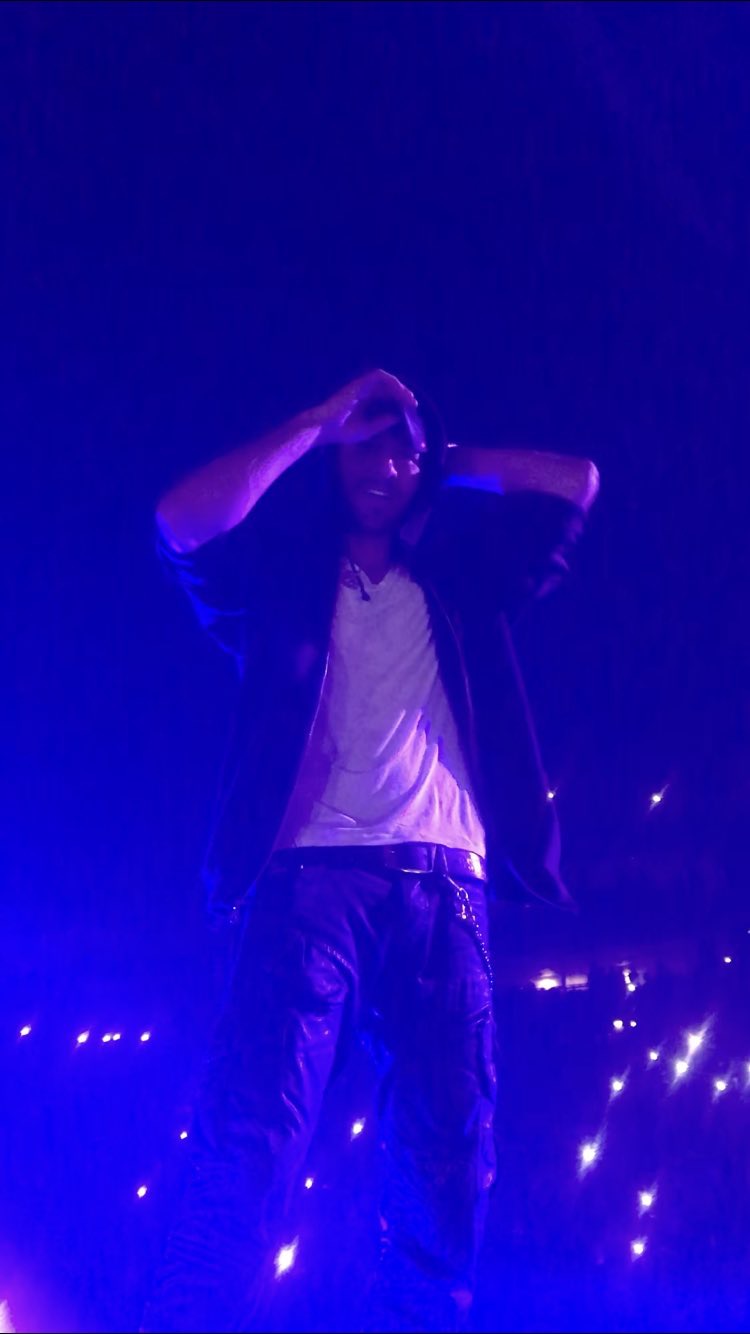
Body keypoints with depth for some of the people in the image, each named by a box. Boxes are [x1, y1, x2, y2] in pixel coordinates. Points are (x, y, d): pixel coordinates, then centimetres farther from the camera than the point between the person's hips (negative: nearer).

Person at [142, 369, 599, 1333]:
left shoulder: (458, 582, 26)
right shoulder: (285, 574, 20)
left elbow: (576, 484, 22)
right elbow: (184, 522, 0)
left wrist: (445, 463, 26)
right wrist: (323, 421, 8)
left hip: (442, 890, 3)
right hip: (313, 879, -2)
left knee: (447, 1169, -9)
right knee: (247, 1145, -20)